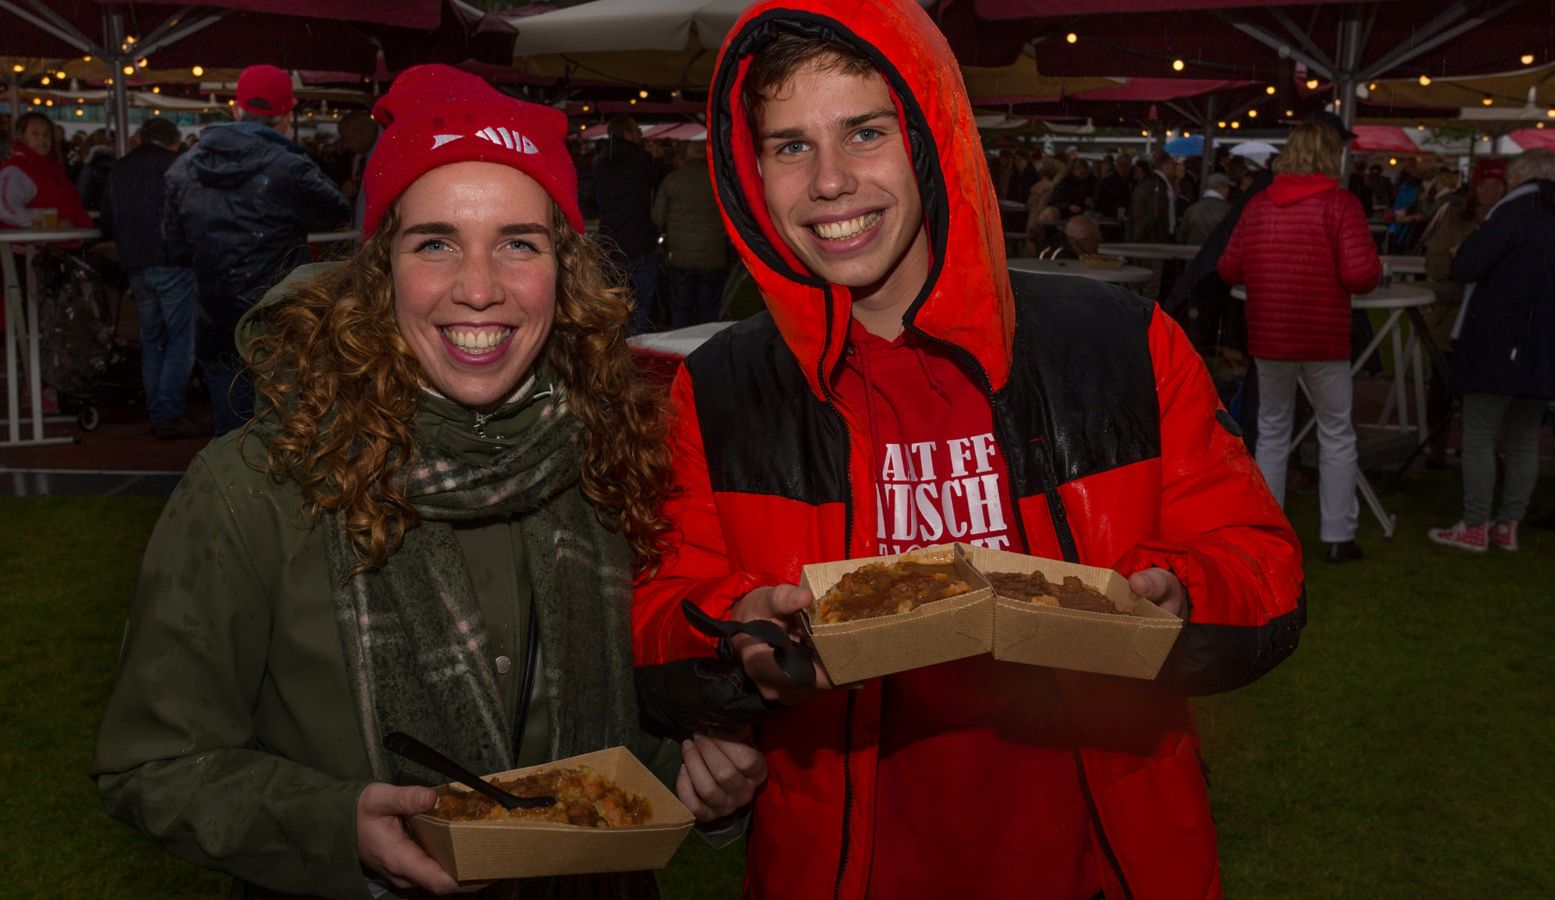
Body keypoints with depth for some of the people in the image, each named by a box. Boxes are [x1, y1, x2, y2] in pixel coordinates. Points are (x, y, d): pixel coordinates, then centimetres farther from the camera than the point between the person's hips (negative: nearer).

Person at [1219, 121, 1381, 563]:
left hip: (1269, 338, 3)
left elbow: (1229, 269, 4)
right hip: (1323, 340, -3)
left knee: (1272, 432, 15)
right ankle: (1338, 536, 12)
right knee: (1336, 436, 9)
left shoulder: (1258, 205, 1)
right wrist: (1373, 264, 4)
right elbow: (1361, 274, -18)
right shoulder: (1340, 204, -10)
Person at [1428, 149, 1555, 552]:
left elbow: (1464, 268, -18)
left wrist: (1468, 247, 3)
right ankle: (1509, 525, 15)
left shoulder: (1515, 212, -11)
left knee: (1479, 438, 0)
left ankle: (1475, 527, 2)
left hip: (1498, 344, -7)